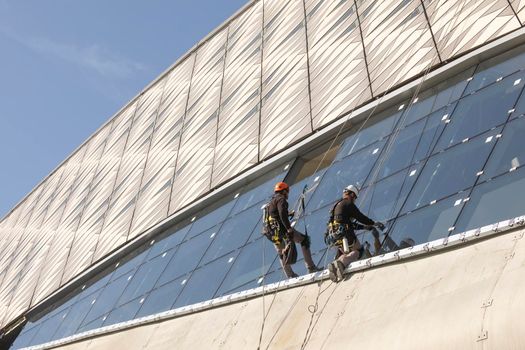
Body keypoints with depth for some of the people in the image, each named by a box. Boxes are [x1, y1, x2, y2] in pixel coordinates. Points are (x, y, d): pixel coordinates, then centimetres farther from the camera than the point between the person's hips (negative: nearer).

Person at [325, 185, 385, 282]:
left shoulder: (337, 205, 26)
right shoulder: (348, 204, -2)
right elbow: (360, 217, -3)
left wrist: (365, 226, 29)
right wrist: (374, 223, 11)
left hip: (334, 237, 8)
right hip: (344, 235, -8)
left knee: (346, 252, 24)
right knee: (358, 250, 8)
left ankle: (334, 264, -4)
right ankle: (342, 262, -21)